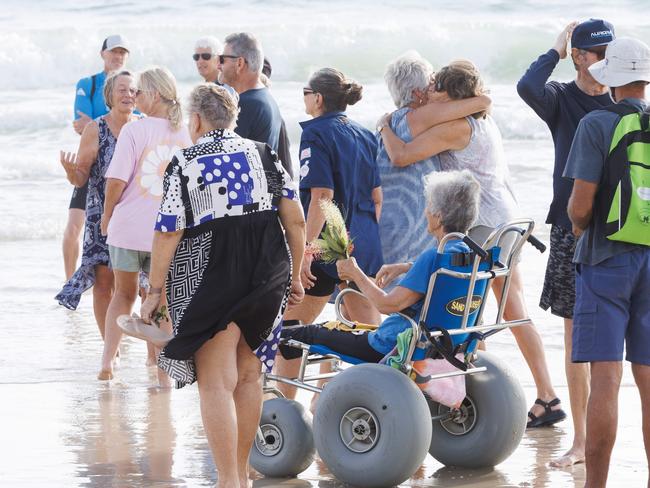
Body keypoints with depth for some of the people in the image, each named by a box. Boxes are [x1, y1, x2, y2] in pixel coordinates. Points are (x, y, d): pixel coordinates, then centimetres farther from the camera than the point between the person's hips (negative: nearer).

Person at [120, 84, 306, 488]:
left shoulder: (184, 164, -6)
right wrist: (295, 276, 14)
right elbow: (296, 220, 4)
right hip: (266, 278, 5)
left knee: (216, 383, -2)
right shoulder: (264, 155, 7)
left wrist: (155, 292, -3)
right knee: (248, 375, 17)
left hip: (208, 281, -5)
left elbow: (169, 232, -10)